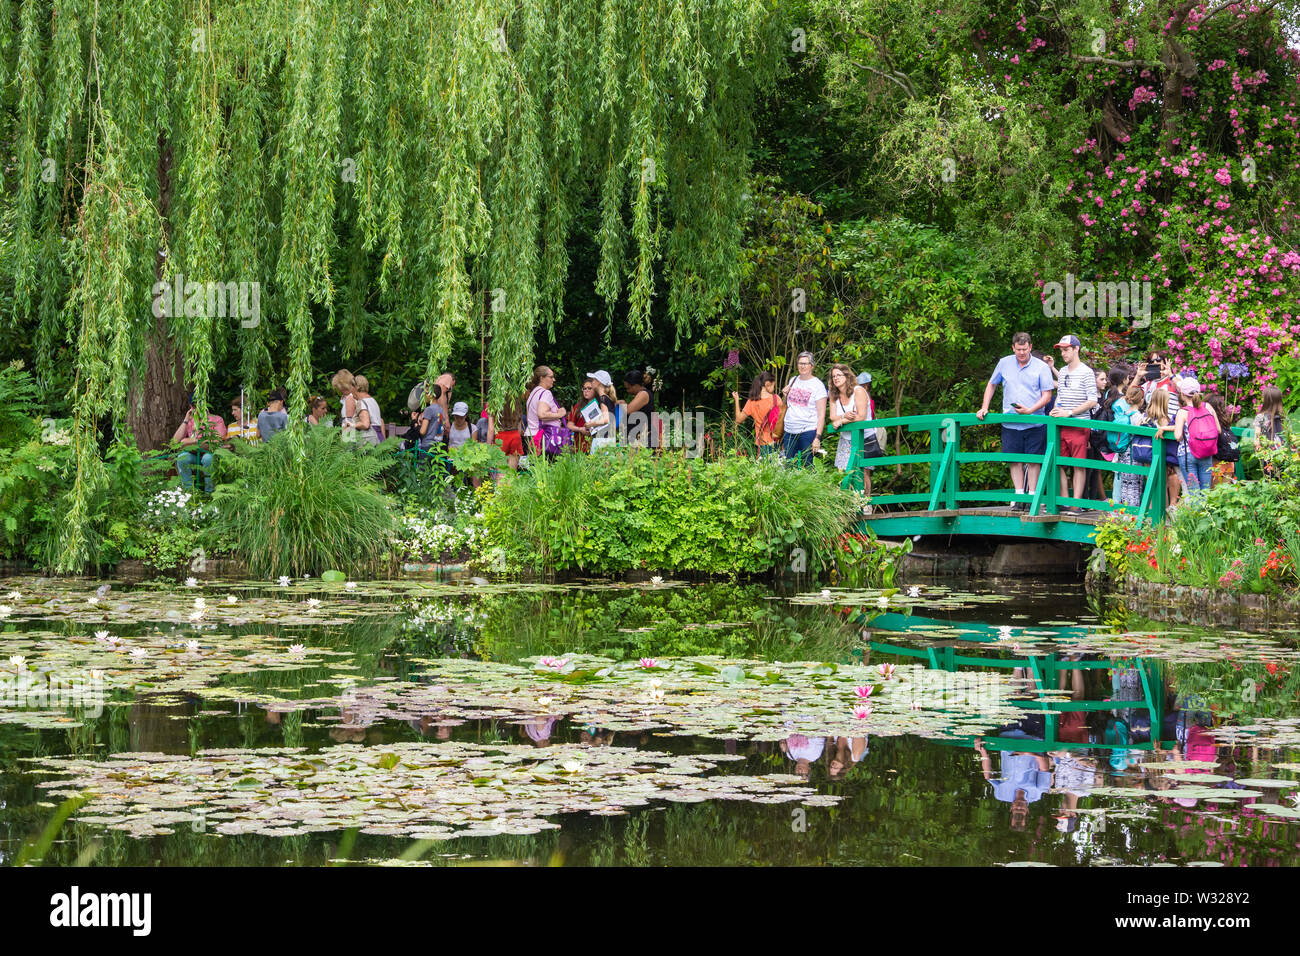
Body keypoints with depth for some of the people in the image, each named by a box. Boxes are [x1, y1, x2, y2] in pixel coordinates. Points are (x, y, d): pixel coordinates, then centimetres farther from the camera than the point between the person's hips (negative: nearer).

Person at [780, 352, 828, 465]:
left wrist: (818, 437, -15)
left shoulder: (817, 385, -2)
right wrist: (785, 395, 7)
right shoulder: (792, 381, 14)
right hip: (789, 432, 5)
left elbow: (821, 415, -7)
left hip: (808, 431, -5)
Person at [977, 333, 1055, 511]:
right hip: (1010, 423, 2)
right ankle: (1019, 497, 7)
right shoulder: (1004, 363, 8)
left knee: (1033, 461, -2)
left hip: (1034, 423, -2)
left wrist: (1030, 410, -16)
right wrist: (984, 408, 10)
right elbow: (991, 385, 20)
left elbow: (1047, 395, -2)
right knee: (1015, 460, 2)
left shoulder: (1041, 367, 0)